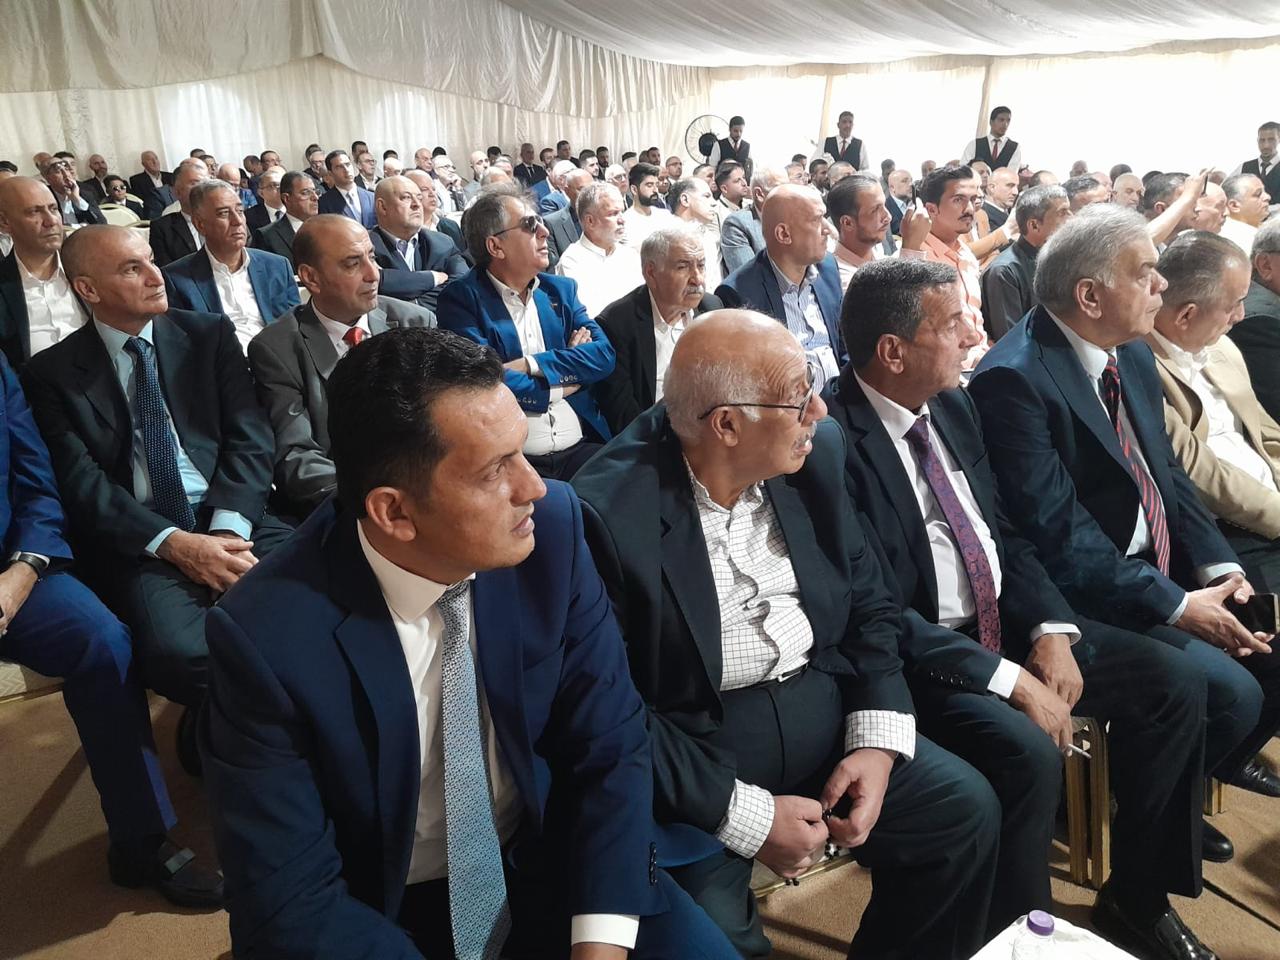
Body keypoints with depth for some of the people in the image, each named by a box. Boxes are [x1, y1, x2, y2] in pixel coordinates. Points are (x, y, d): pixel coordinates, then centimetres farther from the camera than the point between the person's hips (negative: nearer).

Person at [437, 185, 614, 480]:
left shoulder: (561, 289, 15)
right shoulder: (461, 298, 0)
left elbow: (604, 355, 3)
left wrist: (532, 365, -10)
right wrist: (566, 377, -2)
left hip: (581, 448, 6)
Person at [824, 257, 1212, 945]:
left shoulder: (953, 405, 5)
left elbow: (1003, 534, 11)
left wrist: (1052, 631, -5)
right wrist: (1010, 680, -21)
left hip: (1006, 624, 8)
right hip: (917, 656, -8)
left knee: (1174, 682, 2)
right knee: (1027, 753, -30)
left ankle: (1139, 891, 20)